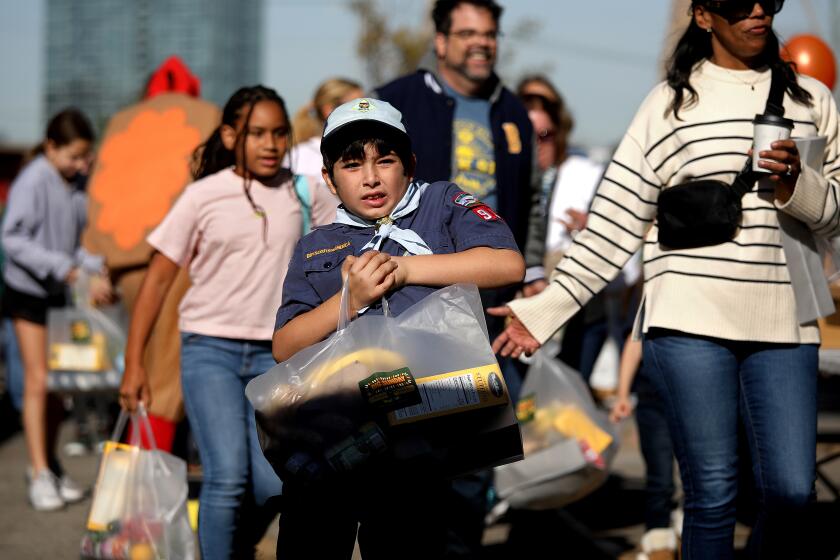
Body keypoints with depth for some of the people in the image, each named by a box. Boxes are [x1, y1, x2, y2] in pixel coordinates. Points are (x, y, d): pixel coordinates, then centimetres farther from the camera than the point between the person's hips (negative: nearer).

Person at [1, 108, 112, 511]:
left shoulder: (77, 183, 1)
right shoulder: (33, 182, -19)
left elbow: (81, 236, 6)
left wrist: (96, 270, -13)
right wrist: (67, 269, -28)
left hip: (61, 292, 6)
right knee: (38, 380, -6)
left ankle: (49, 465, 23)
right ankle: (40, 475, 0)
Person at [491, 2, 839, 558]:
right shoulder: (672, 101, 5)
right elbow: (616, 220, 3)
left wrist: (795, 184, -9)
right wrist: (547, 307, -3)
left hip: (783, 323, 2)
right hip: (692, 322, -2)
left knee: (791, 491, -4)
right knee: (712, 495, -2)